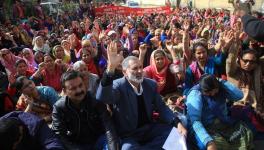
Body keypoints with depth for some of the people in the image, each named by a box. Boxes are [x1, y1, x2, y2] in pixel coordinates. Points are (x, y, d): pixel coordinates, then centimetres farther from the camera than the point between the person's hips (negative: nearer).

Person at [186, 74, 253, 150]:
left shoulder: (221, 89, 0)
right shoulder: (195, 95, -20)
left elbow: (239, 95, -9)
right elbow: (195, 121, -28)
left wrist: (223, 82, -14)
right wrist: (208, 142, -40)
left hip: (224, 123, 6)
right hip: (204, 127, -6)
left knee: (246, 134, -17)